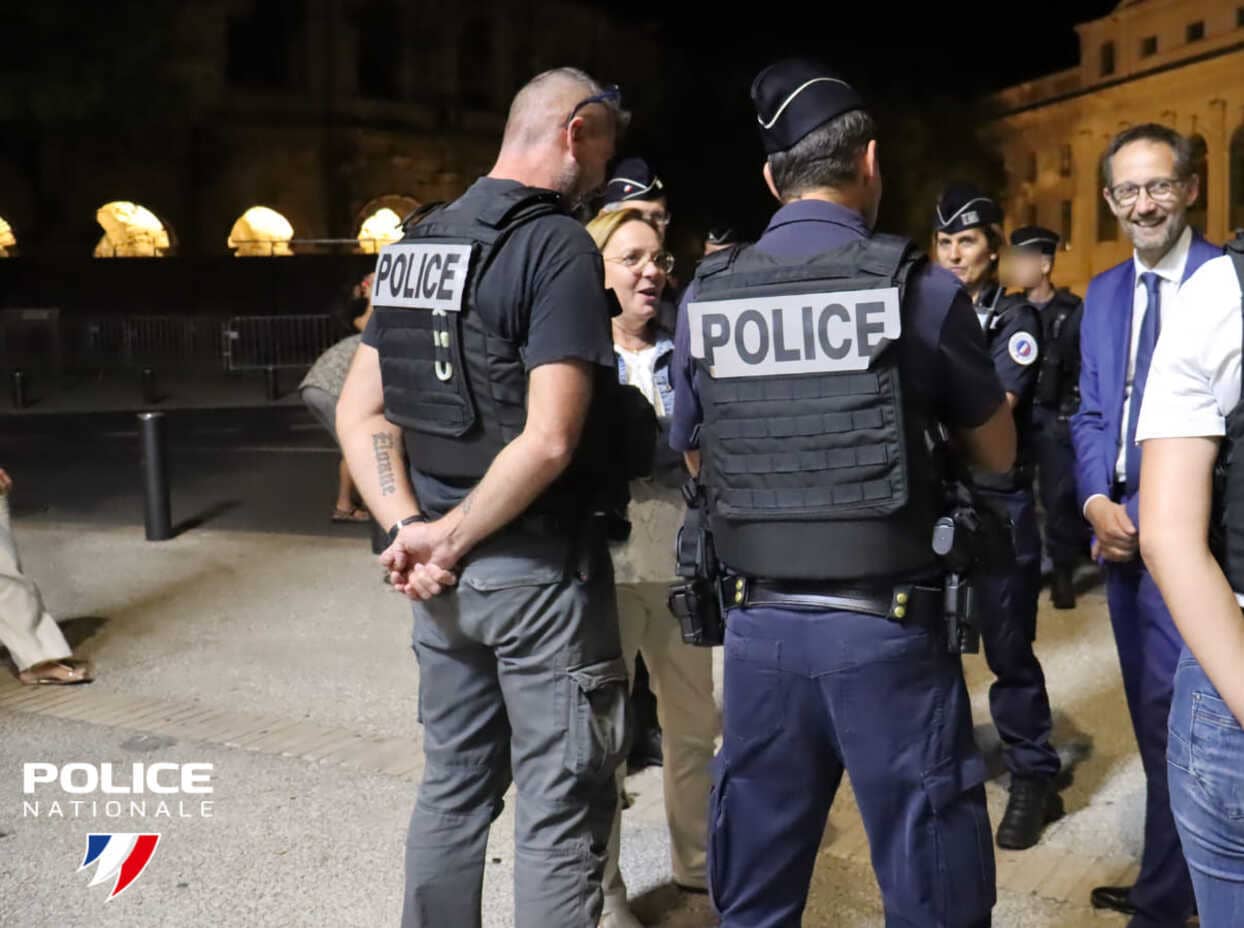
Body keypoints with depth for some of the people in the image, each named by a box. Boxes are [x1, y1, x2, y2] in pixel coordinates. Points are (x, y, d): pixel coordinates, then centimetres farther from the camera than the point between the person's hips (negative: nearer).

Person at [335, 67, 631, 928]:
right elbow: (548, 439, -23)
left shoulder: (413, 245, 10)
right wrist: (449, 537, -12)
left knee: (454, 785, 20)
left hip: (447, 570, 8)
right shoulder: (558, 245, -14)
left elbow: (360, 411, 8)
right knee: (560, 807, 5)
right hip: (539, 566, -7)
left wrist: (410, 528, -1)